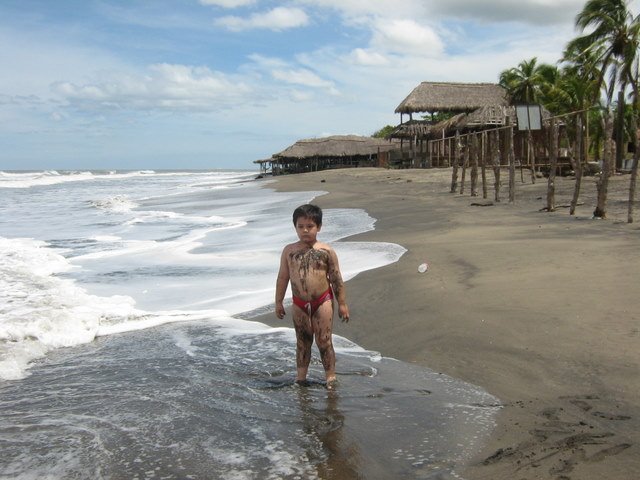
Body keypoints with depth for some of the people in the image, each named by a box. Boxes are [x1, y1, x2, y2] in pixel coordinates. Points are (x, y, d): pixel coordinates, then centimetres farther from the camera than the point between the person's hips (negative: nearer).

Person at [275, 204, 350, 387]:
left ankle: (330, 377, 13)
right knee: (302, 341, 14)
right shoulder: (289, 251, 0)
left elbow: (336, 279, -1)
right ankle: (301, 376, 26)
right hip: (299, 304, 3)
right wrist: (278, 302, 9)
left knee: (324, 342, 2)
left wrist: (342, 303, 0)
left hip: (322, 302, -2)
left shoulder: (326, 251, -5)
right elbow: (282, 278, 7)